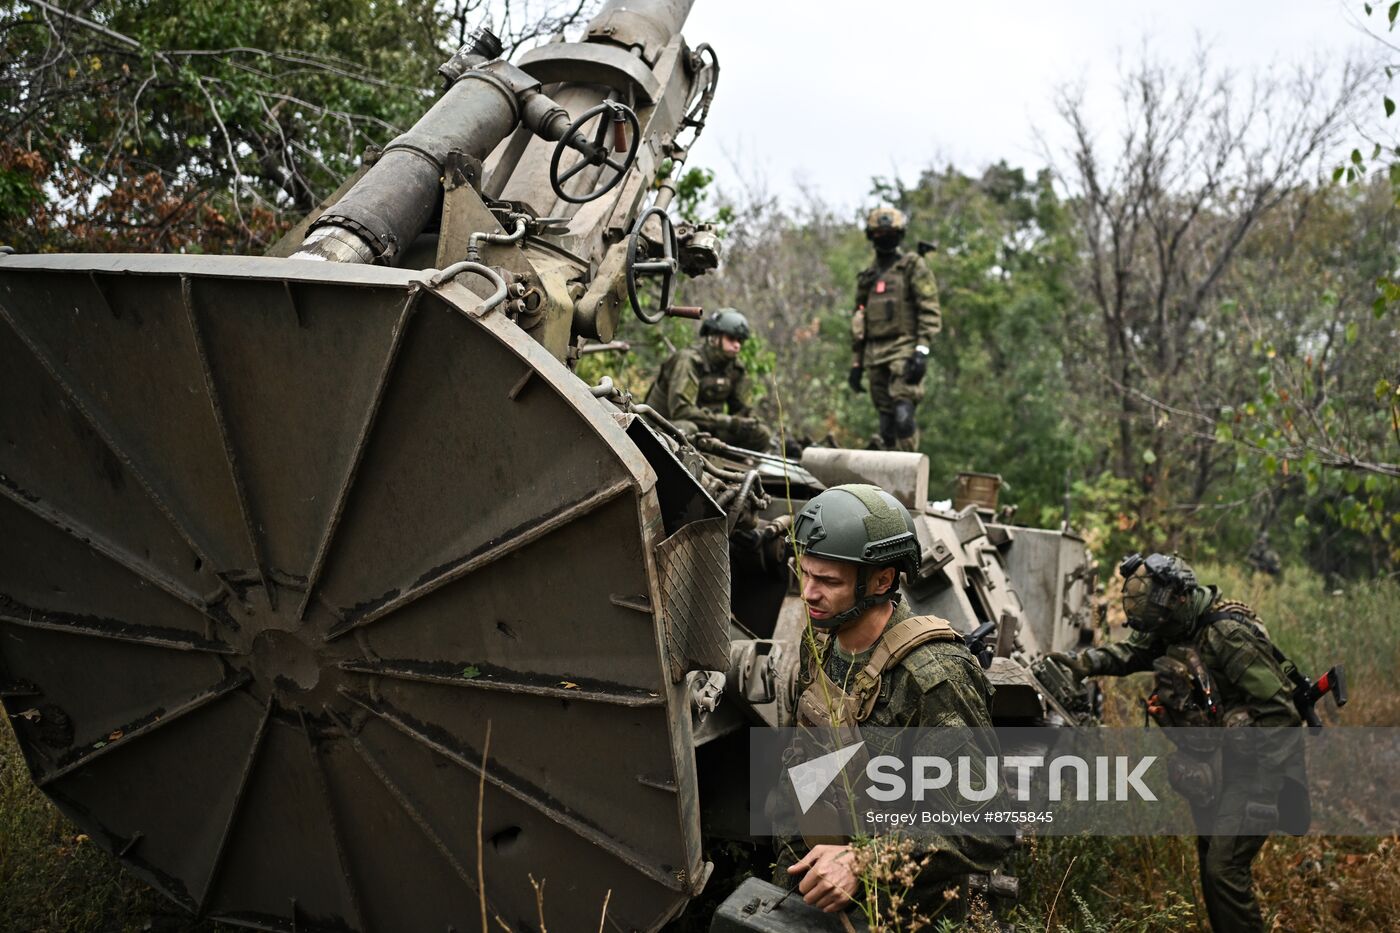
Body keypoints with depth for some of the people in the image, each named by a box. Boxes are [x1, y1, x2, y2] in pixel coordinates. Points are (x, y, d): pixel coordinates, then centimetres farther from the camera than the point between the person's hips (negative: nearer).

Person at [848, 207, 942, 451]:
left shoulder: (913, 266, 2)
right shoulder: (867, 276, 20)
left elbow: (930, 311, -7)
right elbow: (859, 321, 24)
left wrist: (922, 349, -17)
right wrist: (857, 362, 19)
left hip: (904, 349, -6)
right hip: (876, 355, 6)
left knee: (903, 417, -19)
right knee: (887, 424, 5)